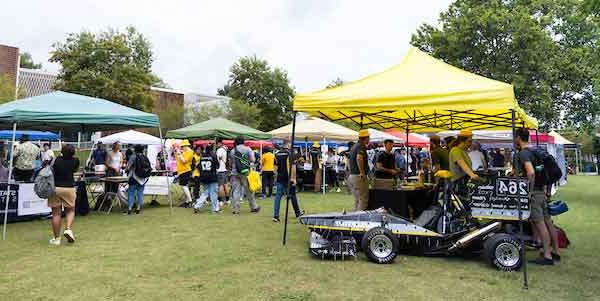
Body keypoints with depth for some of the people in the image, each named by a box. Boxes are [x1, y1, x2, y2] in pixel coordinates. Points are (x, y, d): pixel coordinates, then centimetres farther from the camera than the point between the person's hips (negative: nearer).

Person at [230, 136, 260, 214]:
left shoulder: (232, 151, 6)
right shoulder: (248, 149, -1)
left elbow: (231, 162, 9)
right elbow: (252, 160, -7)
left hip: (235, 173, 1)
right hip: (245, 173, -1)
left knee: (236, 191, 3)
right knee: (249, 191, 8)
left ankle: (236, 209, 2)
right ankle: (254, 207, 16)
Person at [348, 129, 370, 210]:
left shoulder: (354, 146, 16)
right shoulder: (361, 147, -14)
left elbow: (349, 159, 25)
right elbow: (359, 158, -33)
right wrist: (362, 172, -27)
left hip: (352, 176, 9)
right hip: (359, 177, -9)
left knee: (357, 200, 15)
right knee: (363, 200, -4)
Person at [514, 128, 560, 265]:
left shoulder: (523, 153, -14)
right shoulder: (534, 151, 15)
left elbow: (531, 172, -27)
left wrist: (529, 190, -20)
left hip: (533, 193, -9)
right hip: (542, 192, 9)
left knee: (540, 224, -6)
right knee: (548, 222, 14)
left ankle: (547, 256, -2)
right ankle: (556, 251, 24)